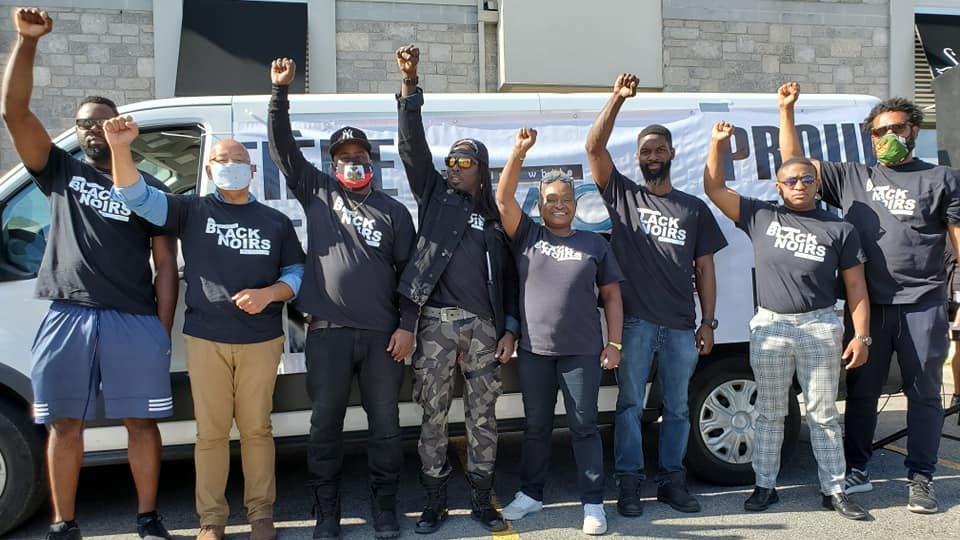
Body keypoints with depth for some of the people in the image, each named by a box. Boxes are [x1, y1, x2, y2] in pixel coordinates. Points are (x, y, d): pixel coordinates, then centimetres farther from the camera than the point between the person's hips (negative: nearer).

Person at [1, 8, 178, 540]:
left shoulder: (150, 188, 9)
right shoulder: (61, 171, 13)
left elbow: (166, 266, 7)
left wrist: (162, 332, -1)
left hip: (134, 321, -1)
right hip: (67, 317, 1)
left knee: (141, 421, 3)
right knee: (65, 423, 7)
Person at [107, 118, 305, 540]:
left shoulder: (276, 222, 10)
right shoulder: (191, 211, 8)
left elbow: (297, 273, 10)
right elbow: (136, 197, -3)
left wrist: (268, 293, -10)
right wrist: (120, 148, -18)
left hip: (261, 340, 1)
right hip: (205, 339, 0)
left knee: (256, 429, 6)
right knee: (211, 432, 4)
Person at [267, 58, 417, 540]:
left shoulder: (393, 211, 10)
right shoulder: (316, 191, 10)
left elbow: (408, 271, 6)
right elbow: (282, 147, 5)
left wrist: (406, 325, -2)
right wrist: (280, 91, -4)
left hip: (381, 334, 0)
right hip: (327, 332, 0)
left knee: (385, 423, 6)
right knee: (325, 424, 6)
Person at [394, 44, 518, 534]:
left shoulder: (496, 217, 14)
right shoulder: (434, 194, 10)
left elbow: (510, 278, 13)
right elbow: (413, 145, -2)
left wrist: (509, 329, 4)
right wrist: (410, 85, -12)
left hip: (485, 325, 2)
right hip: (438, 322, -1)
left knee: (482, 416, 7)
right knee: (434, 414, 3)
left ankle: (482, 501, 18)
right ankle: (435, 502, 14)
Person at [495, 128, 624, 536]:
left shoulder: (594, 244, 7)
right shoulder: (527, 236, 7)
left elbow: (611, 295, 6)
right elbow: (503, 199, -5)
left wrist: (614, 343, -1)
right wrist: (519, 152, -13)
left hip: (582, 350, -1)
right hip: (534, 349, 1)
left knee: (583, 426, 4)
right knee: (536, 426, 13)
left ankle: (593, 503, 12)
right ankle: (531, 494, 28)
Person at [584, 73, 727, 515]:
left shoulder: (694, 208, 11)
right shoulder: (622, 194, 6)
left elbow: (704, 268, 10)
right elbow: (594, 147, -8)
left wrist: (708, 321, 3)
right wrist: (618, 98, -17)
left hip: (681, 326, 2)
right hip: (634, 322, -2)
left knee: (677, 408, 10)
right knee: (630, 404, 3)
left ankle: (672, 480, 22)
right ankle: (629, 484, 12)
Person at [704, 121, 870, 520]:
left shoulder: (839, 229, 2)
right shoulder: (761, 216, 3)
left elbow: (856, 285, 2)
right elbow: (714, 189, 1)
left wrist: (861, 336, -4)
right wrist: (718, 144, -9)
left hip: (821, 328, 0)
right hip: (770, 327, 1)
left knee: (823, 414, 8)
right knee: (769, 413, 10)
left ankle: (834, 490, 18)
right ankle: (765, 485, 19)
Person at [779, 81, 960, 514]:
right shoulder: (852, 178, 13)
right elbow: (794, 160, 12)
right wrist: (787, 110, 4)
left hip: (923, 304, -2)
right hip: (869, 305, 2)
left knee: (924, 393, 5)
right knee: (861, 391, 9)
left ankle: (921, 478, 15)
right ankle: (856, 470, 21)